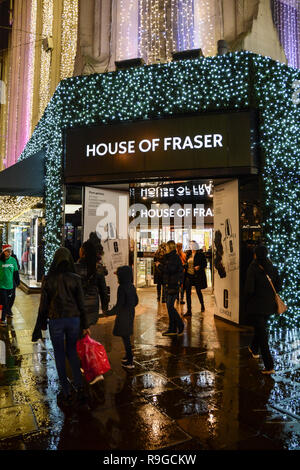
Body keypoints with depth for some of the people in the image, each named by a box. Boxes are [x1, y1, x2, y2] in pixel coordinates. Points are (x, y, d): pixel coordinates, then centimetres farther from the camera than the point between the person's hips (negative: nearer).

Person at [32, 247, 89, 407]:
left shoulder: (48, 279, -7)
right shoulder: (75, 278, -6)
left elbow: (43, 304, -3)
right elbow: (81, 304, -2)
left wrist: (40, 325, 8)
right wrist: (85, 325, 6)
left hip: (55, 320, -1)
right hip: (73, 319, 1)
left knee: (59, 355, 13)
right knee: (72, 352, 21)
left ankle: (66, 393, 20)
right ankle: (79, 387, 15)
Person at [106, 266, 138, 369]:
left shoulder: (122, 288, -20)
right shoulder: (132, 287, 4)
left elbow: (119, 304, -21)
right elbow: (136, 301, 13)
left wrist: (109, 312, -12)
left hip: (123, 316, -8)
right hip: (130, 314, 8)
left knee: (125, 337, 1)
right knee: (126, 336, 21)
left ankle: (130, 362, 8)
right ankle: (128, 356, 36)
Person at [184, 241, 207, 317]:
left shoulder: (200, 254, -6)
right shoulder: (189, 254, 9)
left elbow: (205, 263, -5)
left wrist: (199, 267, -21)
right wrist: (185, 267, 1)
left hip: (197, 275, -4)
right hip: (189, 275, 4)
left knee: (198, 291, 9)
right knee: (188, 292, -1)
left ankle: (202, 306, 38)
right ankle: (189, 311, 5)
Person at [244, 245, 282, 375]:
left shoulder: (252, 269, -18)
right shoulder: (272, 268, -2)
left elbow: (249, 289, -21)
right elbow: (278, 287, 4)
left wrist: (246, 301, -3)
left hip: (256, 305, -6)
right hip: (269, 305, 6)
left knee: (262, 334, 0)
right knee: (261, 328, 26)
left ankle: (269, 366, 1)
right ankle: (254, 350, 48)